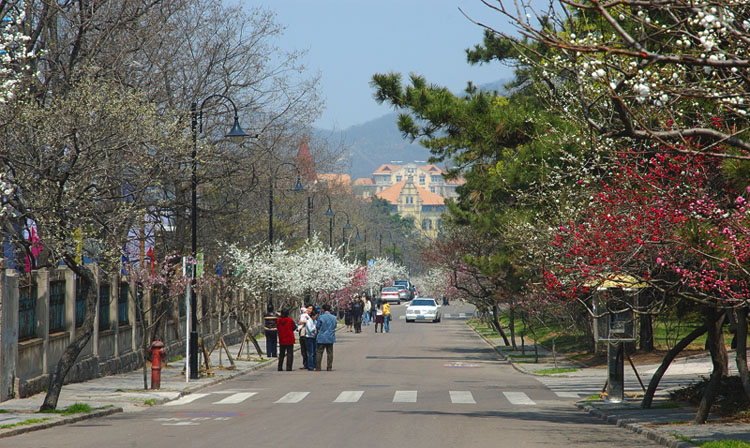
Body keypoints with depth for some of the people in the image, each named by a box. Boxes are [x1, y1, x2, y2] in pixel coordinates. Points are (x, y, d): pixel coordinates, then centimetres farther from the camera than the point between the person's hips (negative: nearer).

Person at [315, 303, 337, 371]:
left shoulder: (321, 317, -12)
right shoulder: (334, 317, -1)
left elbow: (317, 326, -4)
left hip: (322, 338, -3)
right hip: (331, 337, 3)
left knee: (319, 352, 4)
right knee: (330, 353, 8)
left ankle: (318, 367, 3)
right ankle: (329, 367, 7)